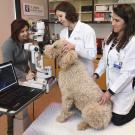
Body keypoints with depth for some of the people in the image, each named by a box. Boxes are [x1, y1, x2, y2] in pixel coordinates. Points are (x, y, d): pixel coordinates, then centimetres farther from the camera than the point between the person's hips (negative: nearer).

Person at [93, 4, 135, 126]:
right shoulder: (112, 37, 1)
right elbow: (104, 59, 10)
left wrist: (110, 92, -20)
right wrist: (96, 74, -1)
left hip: (124, 87, -7)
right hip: (112, 84, 7)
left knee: (117, 120, 4)